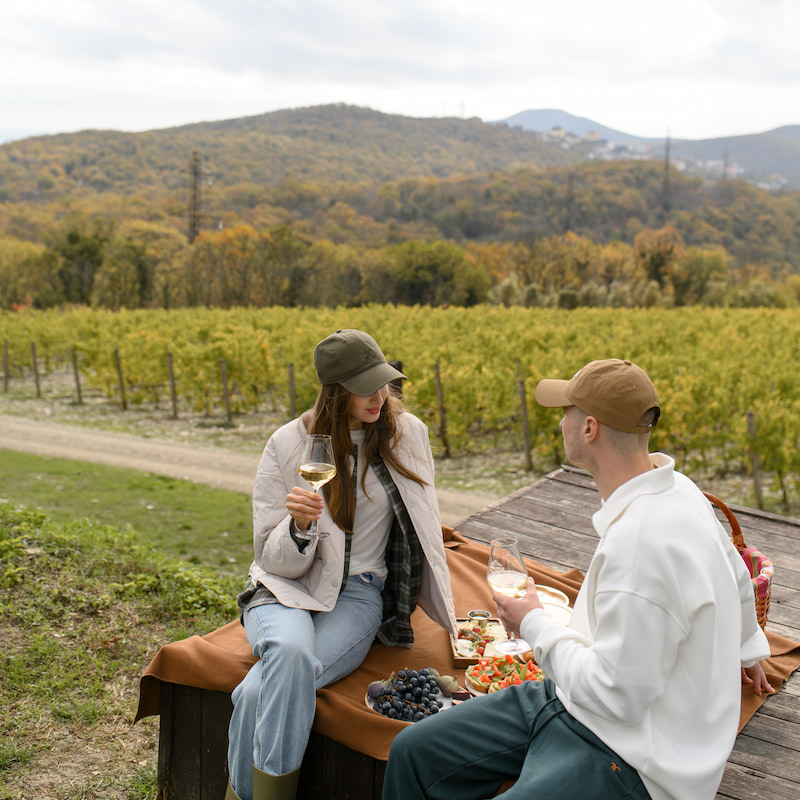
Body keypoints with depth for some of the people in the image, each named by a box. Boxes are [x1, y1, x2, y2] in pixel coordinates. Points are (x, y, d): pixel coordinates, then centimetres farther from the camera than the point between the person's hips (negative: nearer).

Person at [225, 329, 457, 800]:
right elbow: (276, 561, -2)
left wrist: (445, 611, 15)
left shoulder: (408, 434, -1)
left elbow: (421, 526, 13)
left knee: (263, 693, -29)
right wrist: (299, 525, -24)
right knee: (290, 653, -36)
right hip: (287, 588, 0)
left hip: (358, 594, 0)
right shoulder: (289, 444, -5)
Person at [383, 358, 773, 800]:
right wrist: (748, 649, 41)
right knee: (413, 751, 4)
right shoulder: (674, 488, 1)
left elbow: (615, 698, -25)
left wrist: (533, 624, -9)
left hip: (630, 759, -9)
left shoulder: (643, 540, -30)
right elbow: (735, 574, 21)